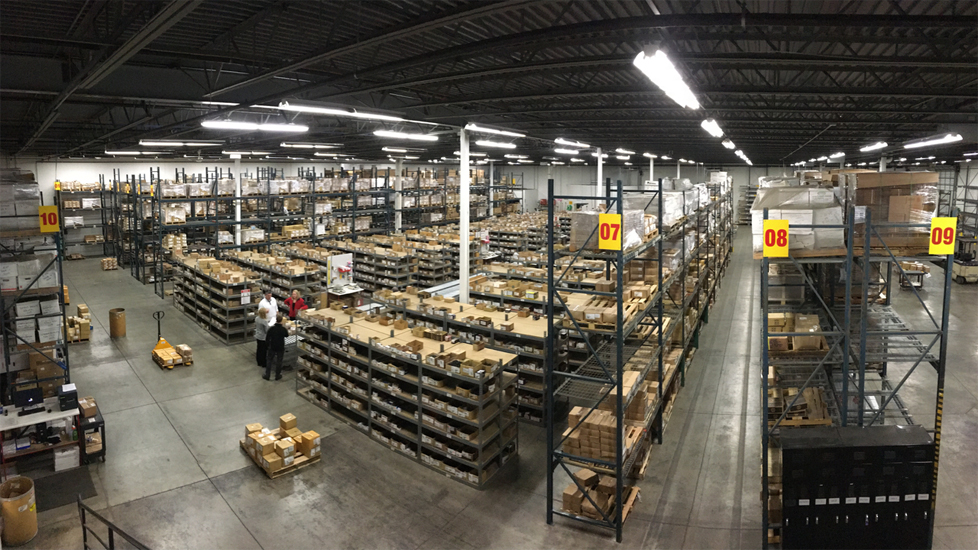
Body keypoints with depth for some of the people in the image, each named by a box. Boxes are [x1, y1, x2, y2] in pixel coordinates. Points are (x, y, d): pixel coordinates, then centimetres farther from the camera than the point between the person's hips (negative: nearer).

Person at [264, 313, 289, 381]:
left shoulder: (271, 328, -18)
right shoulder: (284, 329, -18)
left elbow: (267, 338, -9)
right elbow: (287, 336, 3)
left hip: (272, 347, 0)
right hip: (280, 348, 0)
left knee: (269, 361, 16)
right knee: (279, 361, 14)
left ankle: (267, 375, 23)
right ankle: (277, 376, 23)